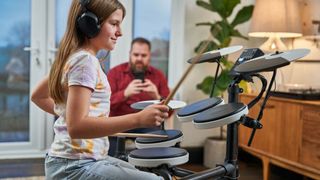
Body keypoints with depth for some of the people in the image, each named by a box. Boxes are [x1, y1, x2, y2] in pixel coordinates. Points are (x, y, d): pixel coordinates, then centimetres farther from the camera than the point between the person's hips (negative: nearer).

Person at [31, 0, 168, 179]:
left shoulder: (72, 57, 10)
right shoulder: (85, 60, -18)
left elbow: (38, 96, 23)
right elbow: (76, 127, -29)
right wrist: (138, 119, -32)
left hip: (86, 159, 10)